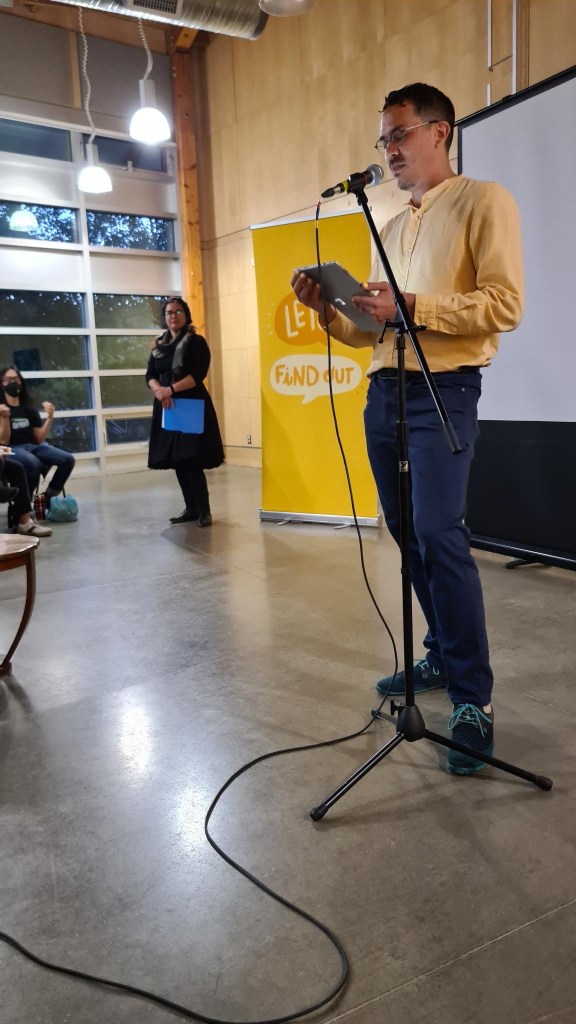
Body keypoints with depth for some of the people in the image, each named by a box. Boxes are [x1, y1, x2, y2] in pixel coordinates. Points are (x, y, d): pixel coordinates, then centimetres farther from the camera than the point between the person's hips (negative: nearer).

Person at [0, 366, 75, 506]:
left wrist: (50, 417, -4)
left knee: (68, 459, -18)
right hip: (13, 449, -5)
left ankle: (48, 498, -5)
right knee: (34, 464, -39)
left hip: (33, 446, 5)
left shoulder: (28, 407, 15)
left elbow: (39, 439, 8)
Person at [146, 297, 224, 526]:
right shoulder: (158, 345, 15)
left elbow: (198, 374, -13)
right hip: (167, 408, 6)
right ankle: (191, 508, 17)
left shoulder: (196, 342, -1)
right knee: (177, 461, 7)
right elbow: (150, 375, 8)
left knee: (191, 460, -12)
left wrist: (171, 389, -20)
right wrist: (158, 390, -14)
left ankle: (204, 510, -2)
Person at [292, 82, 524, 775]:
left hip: (442, 392, -7)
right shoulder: (391, 229, 22)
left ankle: (473, 699, -7)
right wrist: (330, 310, 3)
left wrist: (410, 306, -18)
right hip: (383, 392, 7)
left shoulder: (482, 201, 1)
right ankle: (442, 657, 23)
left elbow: (505, 303, -12)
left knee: (440, 536, -16)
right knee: (408, 534, 8)